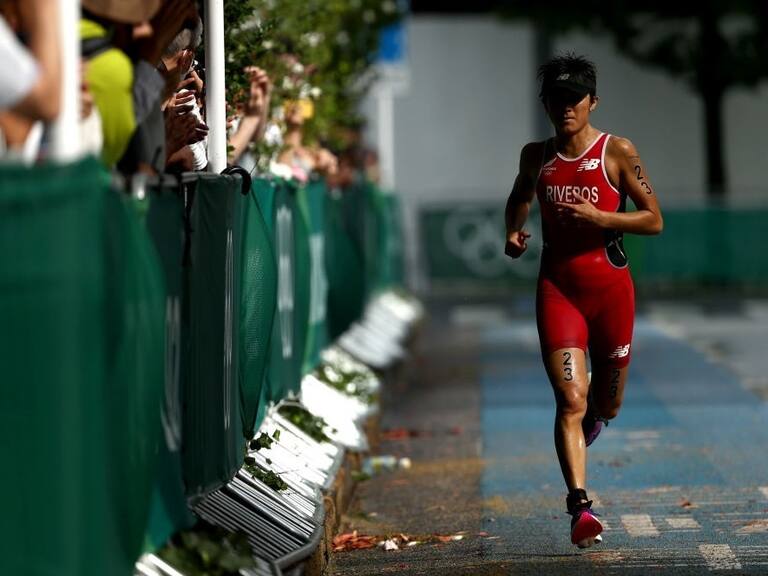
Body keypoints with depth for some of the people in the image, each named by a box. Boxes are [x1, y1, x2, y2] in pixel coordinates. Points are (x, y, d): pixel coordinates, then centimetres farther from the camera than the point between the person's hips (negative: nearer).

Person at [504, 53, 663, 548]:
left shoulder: (618, 152, -5)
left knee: (607, 405, 13)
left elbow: (654, 220, -5)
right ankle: (580, 504, -18)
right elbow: (520, 197, 28)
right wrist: (514, 231, 6)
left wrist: (598, 216, -19)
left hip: (610, 285, -1)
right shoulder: (536, 156, 6)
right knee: (570, 400, -15)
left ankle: (591, 419, 50)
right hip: (557, 287, 1)